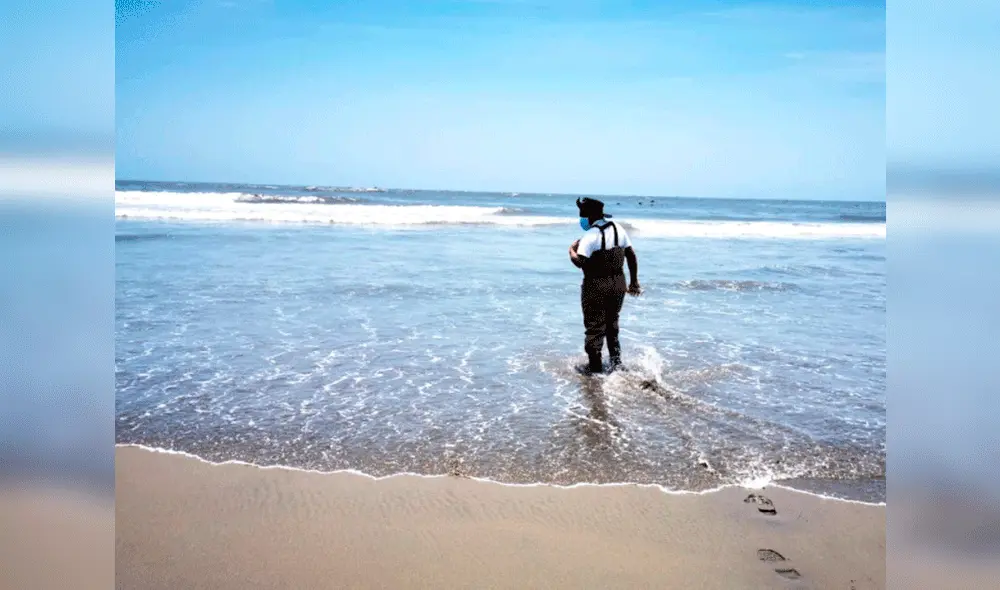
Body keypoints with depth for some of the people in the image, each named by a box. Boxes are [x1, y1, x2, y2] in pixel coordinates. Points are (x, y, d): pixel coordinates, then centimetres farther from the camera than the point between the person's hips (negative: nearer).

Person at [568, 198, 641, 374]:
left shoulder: (591, 235, -18)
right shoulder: (618, 228, 5)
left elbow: (580, 262, -27)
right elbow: (631, 256, 8)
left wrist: (571, 250, -6)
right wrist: (634, 281, 15)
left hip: (596, 286, -7)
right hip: (618, 284, 7)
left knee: (594, 328, 5)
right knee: (612, 325, 23)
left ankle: (595, 368, 13)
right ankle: (616, 361, 25)